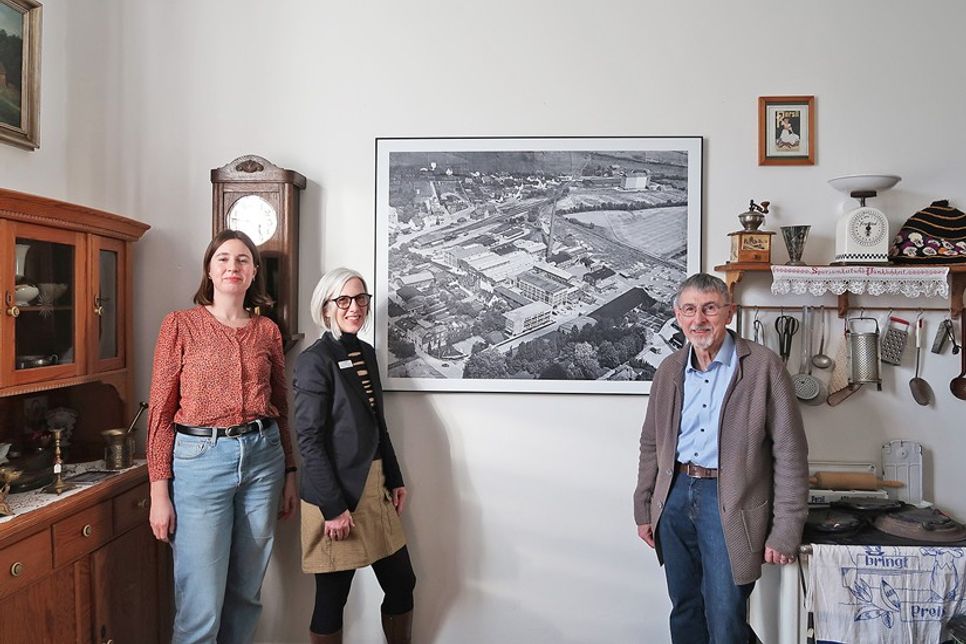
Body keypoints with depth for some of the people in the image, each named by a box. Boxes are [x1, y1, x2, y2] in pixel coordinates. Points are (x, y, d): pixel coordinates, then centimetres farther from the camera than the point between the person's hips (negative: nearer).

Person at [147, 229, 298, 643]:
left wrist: (290, 474, 13)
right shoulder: (180, 324, -1)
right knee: (201, 606, 0)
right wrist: (159, 492, -6)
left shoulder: (267, 330, 8)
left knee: (247, 593, 14)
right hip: (200, 458, -3)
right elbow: (161, 411, -2)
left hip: (262, 455, 4)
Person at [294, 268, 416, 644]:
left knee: (401, 584, 13)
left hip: (375, 489, 7)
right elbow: (309, 440, -16)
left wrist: (394, 479, 15)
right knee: (333, 596, 6)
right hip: (336, 493, -7)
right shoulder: (315, 360, -12)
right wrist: (333, 507, -18)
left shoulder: (366, 353, 10)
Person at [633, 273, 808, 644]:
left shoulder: (764, 367, -9)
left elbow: (790, 453, -9)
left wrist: (785, 532, -10)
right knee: (684, 614, 17)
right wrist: (643, 509, 13)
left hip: (729, 503, -4)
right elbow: (651, 444, 14)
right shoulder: (669, 370, 6)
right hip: (676, 497, 5)